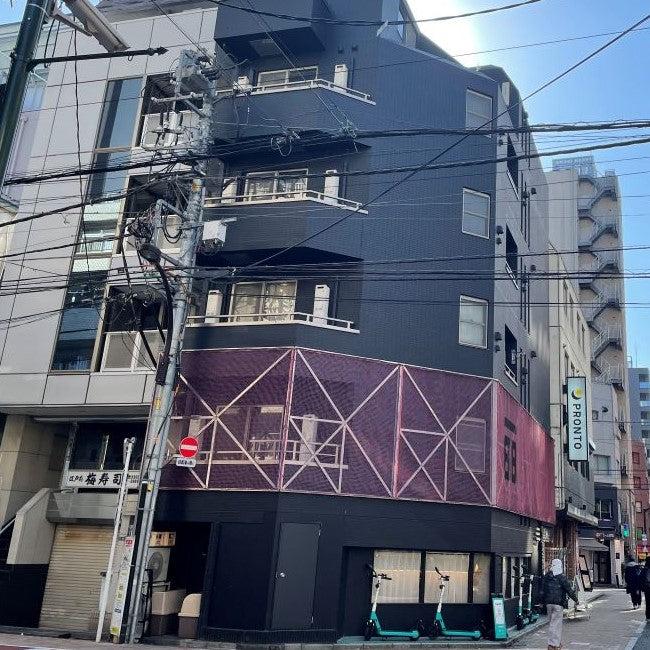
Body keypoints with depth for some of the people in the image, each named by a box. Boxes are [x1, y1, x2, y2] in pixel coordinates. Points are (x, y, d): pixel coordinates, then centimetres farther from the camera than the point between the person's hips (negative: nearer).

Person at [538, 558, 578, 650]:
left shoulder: (546, 577, 8)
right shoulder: (561, 577, -10)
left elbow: (541, 590, 12)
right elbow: (569, 589, -8)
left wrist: (542, 601, 19)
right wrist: (575, 599, 6)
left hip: (548, 603, 6)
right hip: (558, 603, -5)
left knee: (552, 622, 15)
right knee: (556, 623, -3)